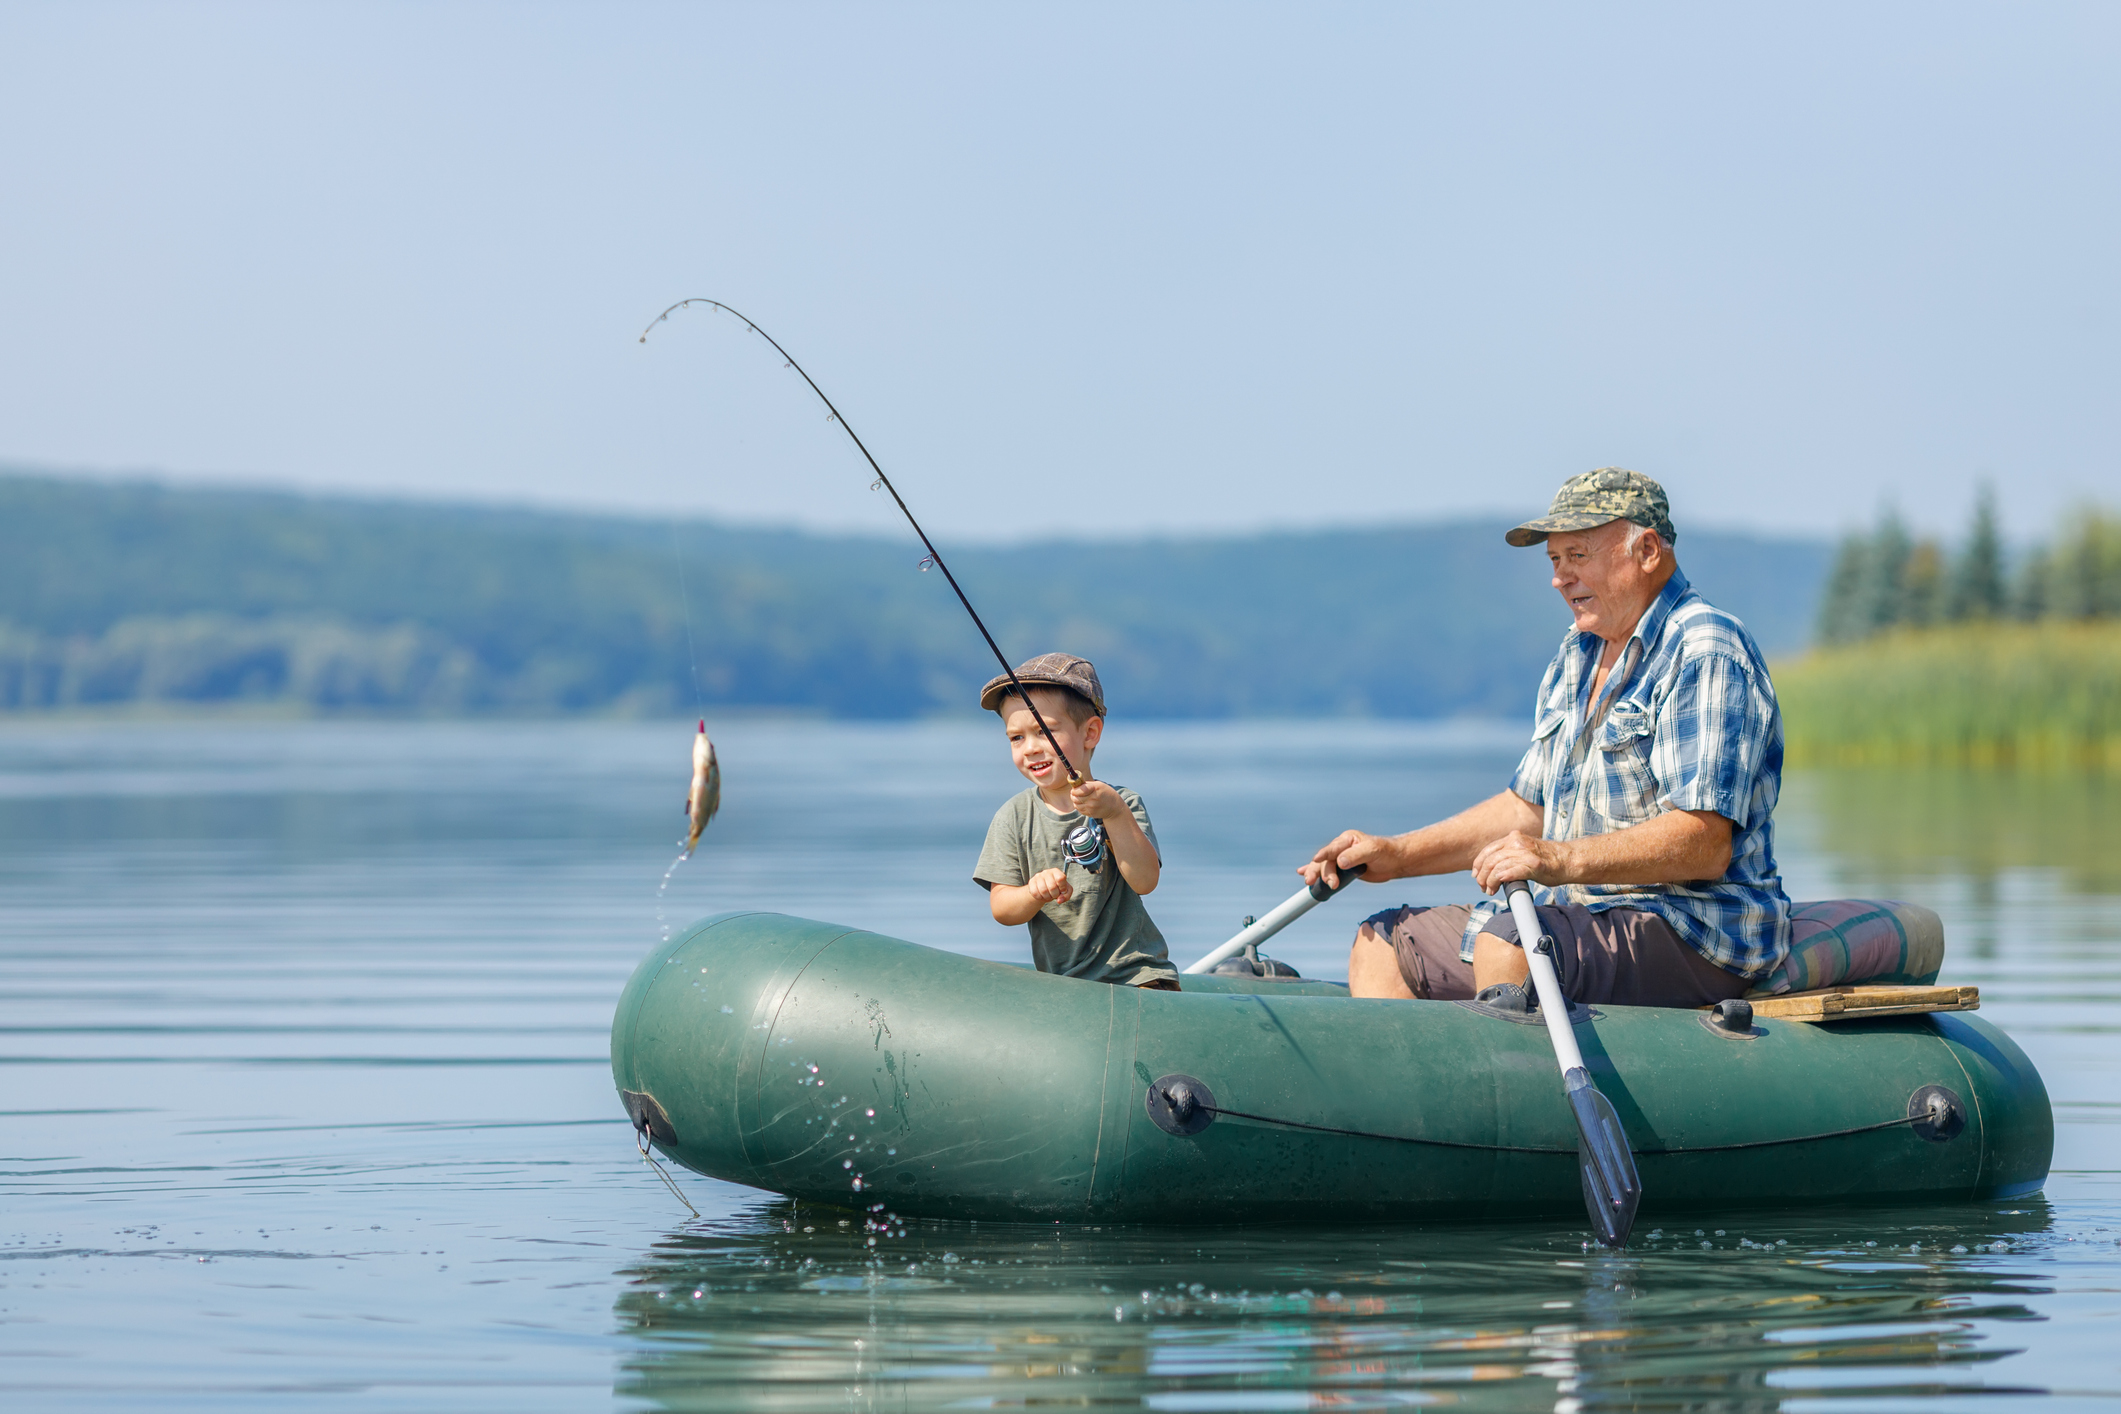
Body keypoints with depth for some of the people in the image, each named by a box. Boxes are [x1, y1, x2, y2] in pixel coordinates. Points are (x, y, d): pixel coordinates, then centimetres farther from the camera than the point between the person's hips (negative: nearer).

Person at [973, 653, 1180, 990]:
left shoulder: (1123, 805, 1)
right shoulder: (1014, 817, 6)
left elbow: (1145, 881, -14)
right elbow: (1000, 909, 1)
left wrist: (1116, 814, -27)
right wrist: (1034, 894, -22)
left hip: (1135, 974, -3)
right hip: (1060, 981, 3)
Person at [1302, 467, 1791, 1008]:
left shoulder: (1704, 651, -13)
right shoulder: (1575, 658, 18)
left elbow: (1705, 845, -23)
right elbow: (1529, 809, 24)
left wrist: (1562, 860, -34)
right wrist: (1396, 856, 12)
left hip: (1694, 934, -10)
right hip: (1580, 914, 10)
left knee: (1504, 942, -35)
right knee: (1379, 945, 4)